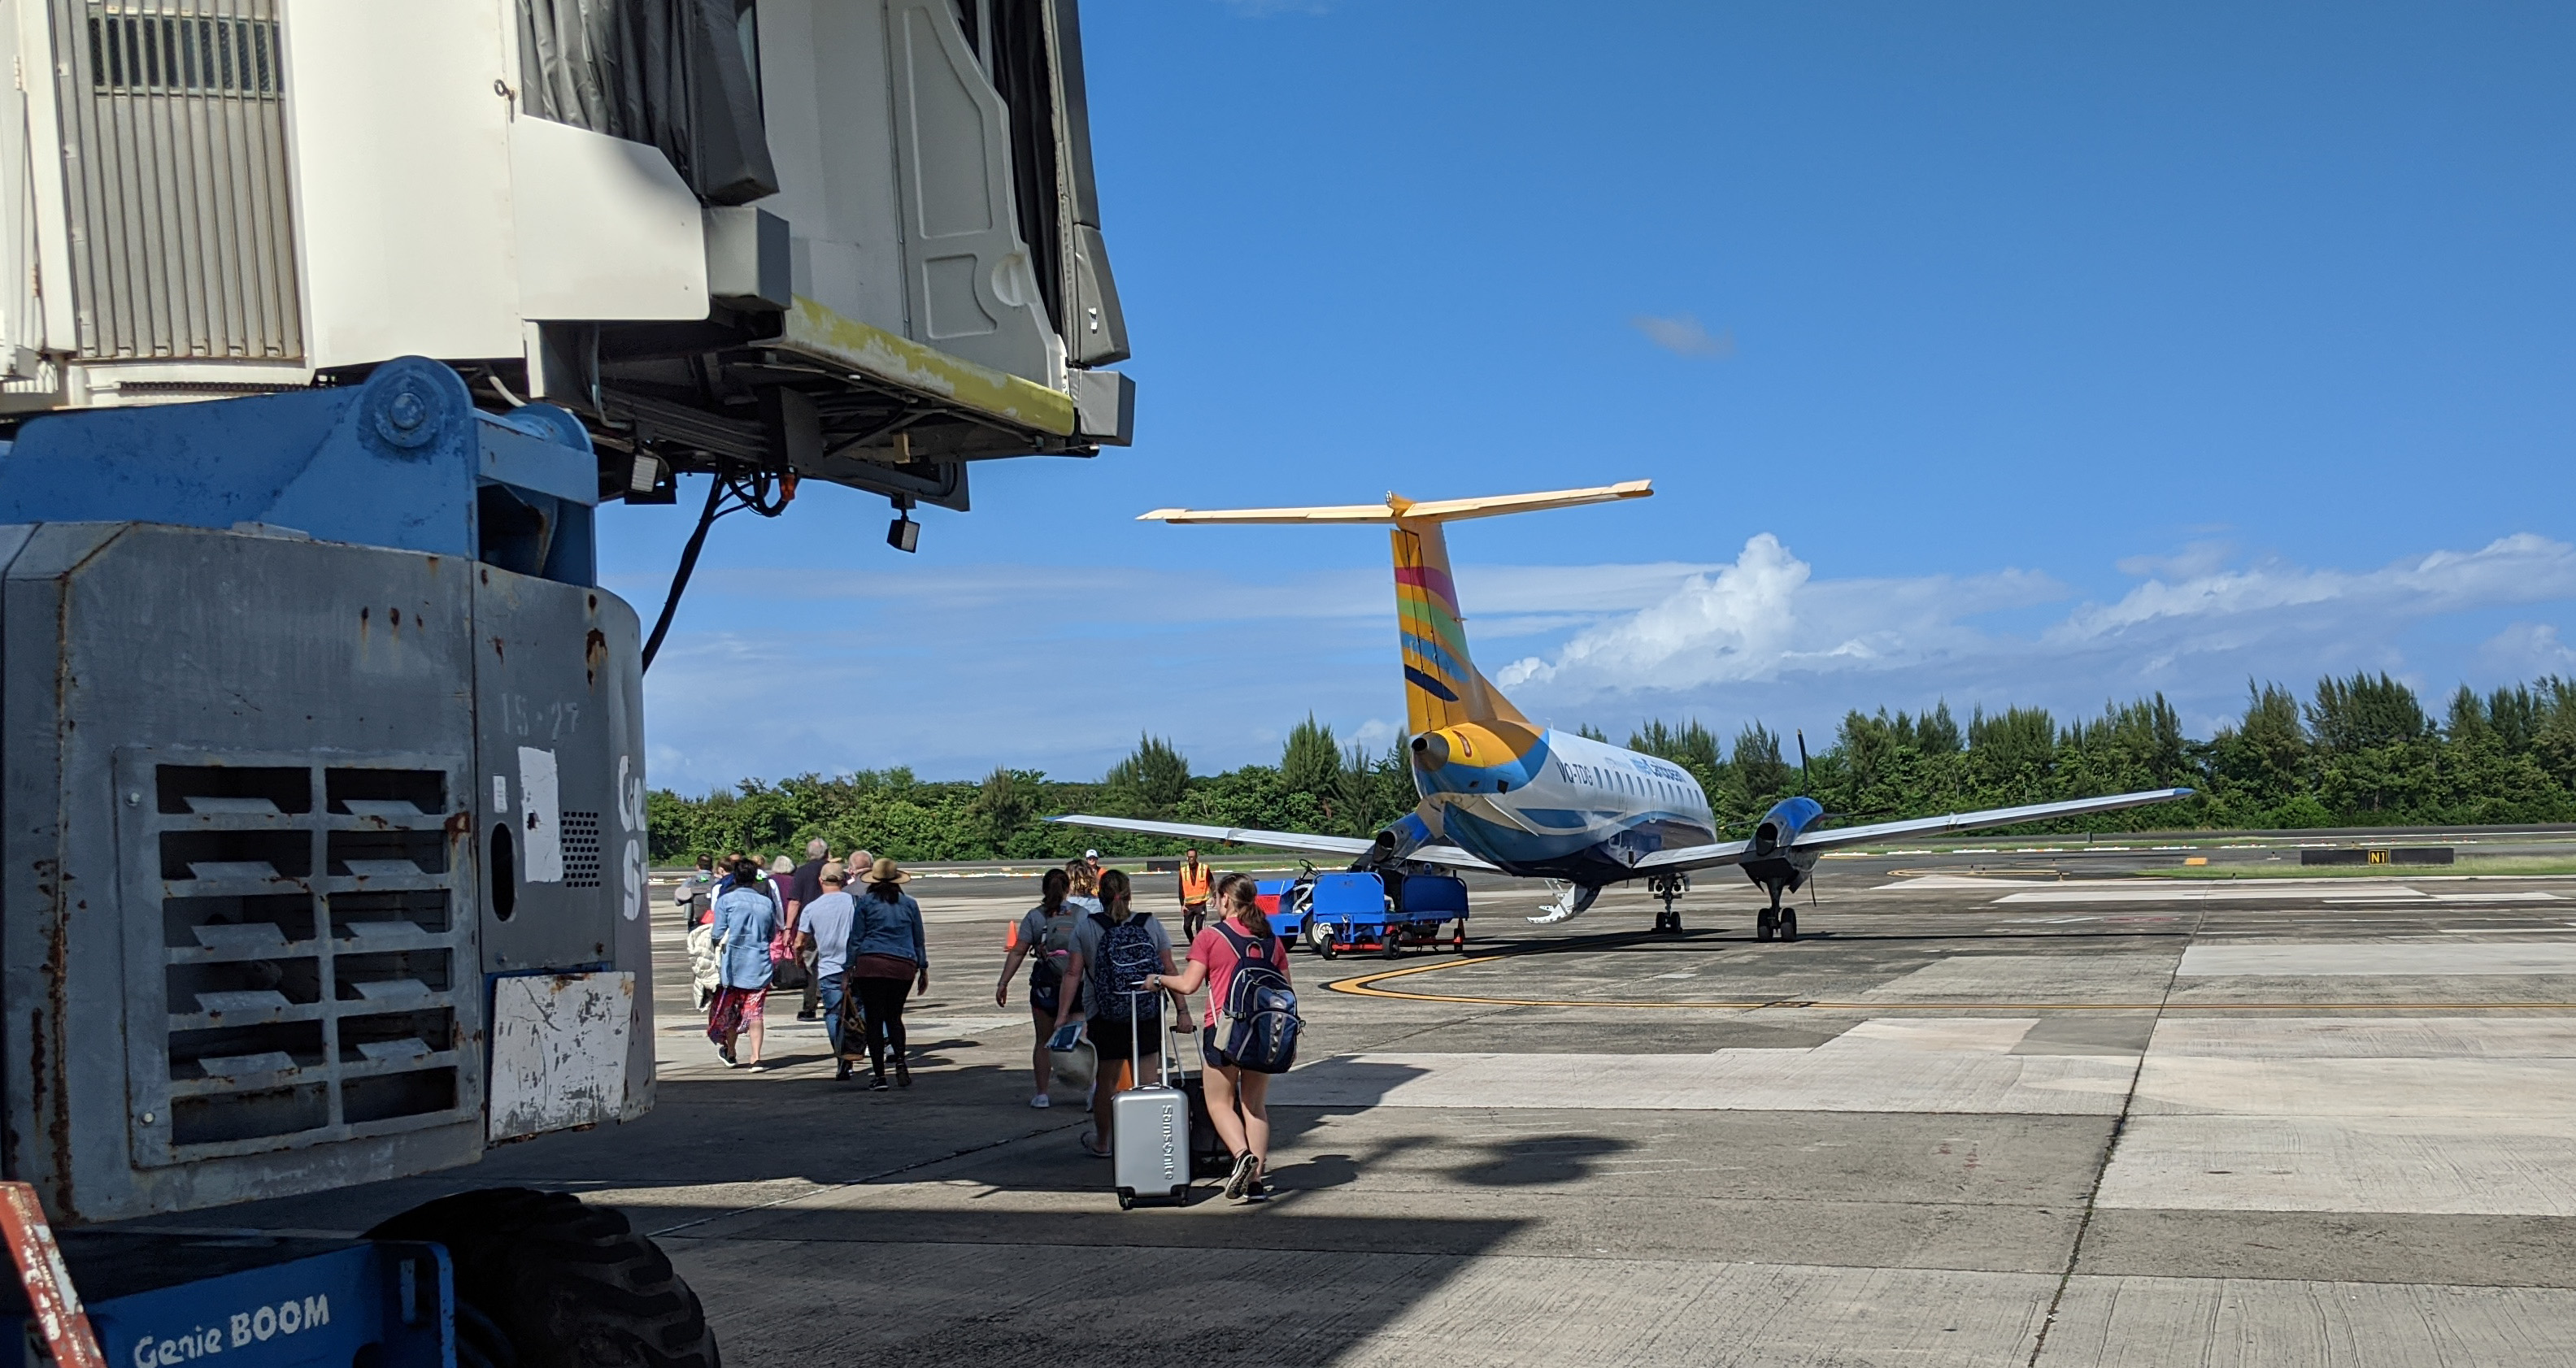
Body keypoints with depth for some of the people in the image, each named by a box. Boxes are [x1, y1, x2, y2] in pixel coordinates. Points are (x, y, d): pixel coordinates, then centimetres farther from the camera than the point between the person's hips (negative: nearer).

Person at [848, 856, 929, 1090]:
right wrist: (924, 970, 22)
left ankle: (879, 1076, 0)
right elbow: (918, 940, 15)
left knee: (875, 1019, 2)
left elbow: (856, 939, 3)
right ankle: (900, 1060, -4)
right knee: (894, 1016, 18)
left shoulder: (866, 903, 4)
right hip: (903, 967, 2)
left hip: (870, 966, -2)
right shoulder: (909, 904, 10)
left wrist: (850, 970, 7)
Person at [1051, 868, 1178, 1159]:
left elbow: (1072, 974, -6)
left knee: (1107, 1080, 13)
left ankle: (1100, 1143, 28)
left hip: (1104, 1016, 0)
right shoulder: (1151, 924, 1)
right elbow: (1169, 971, -1)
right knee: (1146, 1081, 6)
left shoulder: (1085, 929, -2)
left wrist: (1062, 1015, -5)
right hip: (1148, 1015, 0)